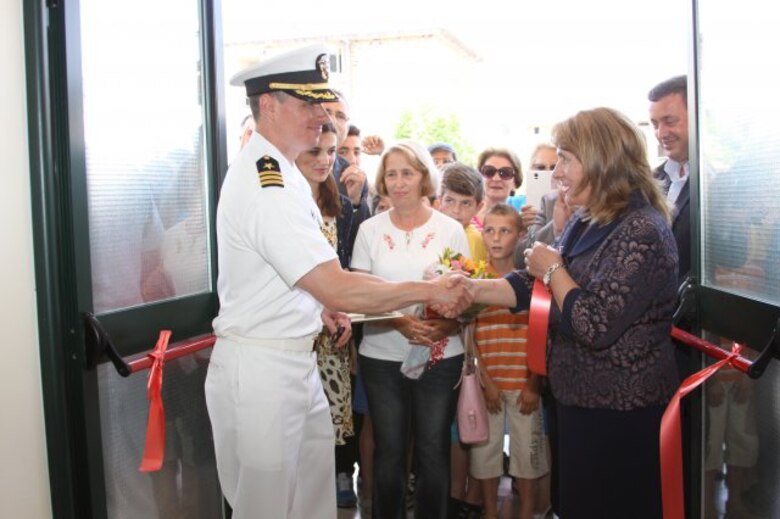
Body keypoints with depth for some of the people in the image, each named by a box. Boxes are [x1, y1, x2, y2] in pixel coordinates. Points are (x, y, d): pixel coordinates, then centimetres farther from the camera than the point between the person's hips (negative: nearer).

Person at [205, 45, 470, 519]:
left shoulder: (278, 171, 9)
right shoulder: (266, 184, -24)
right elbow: (340, 290, -28)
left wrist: (320, 304, 6)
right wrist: (428, 290, -18)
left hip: (294, 357, 10)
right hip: (260, 367, -9)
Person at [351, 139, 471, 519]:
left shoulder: (451, 230, 1)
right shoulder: (370, 230, 3)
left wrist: (444, 326, -19)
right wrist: (399, 321, -17)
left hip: (440, 357, 0)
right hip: (382, 358, 1)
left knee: (433, 451, 6)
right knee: (389, 450, 8)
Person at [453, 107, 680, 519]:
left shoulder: (641, 232, -23)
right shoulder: (585, 223, 7)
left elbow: (595, 326, -29)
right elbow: (535, 285, 6)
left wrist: (553, 269, -16)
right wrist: (473, 289, -6)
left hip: (620, 411, -9)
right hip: (581, 398, 9)